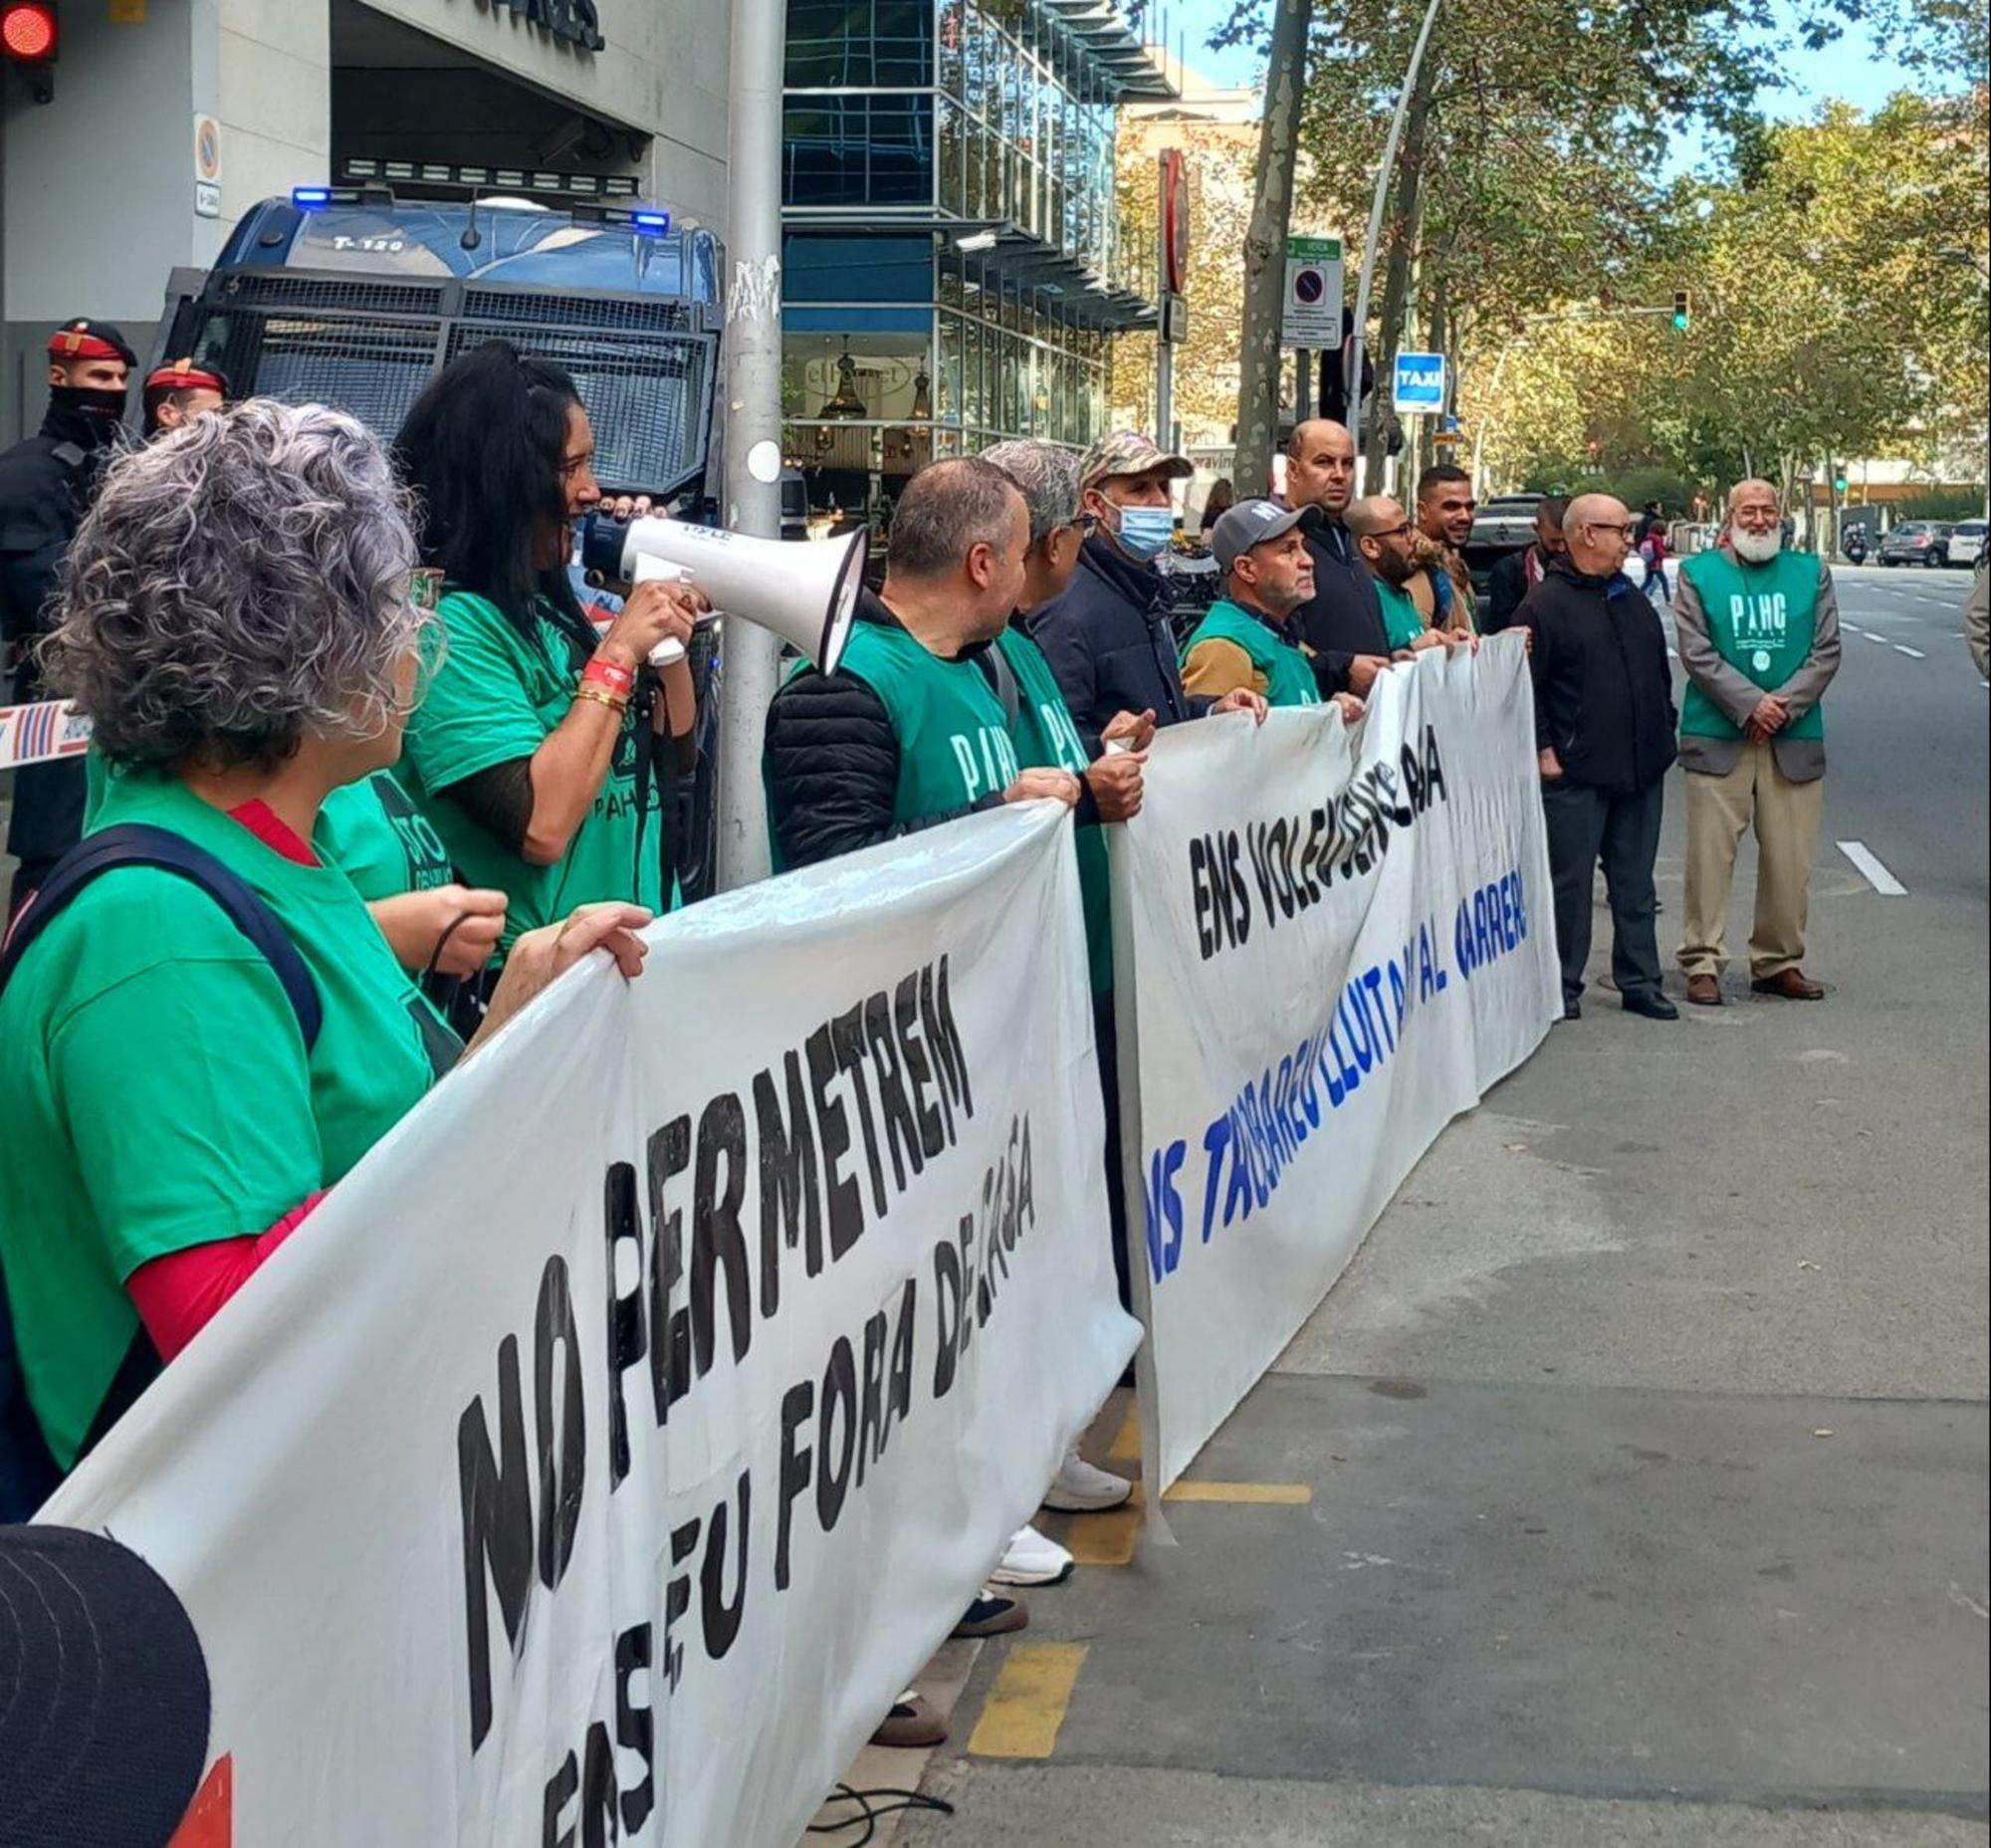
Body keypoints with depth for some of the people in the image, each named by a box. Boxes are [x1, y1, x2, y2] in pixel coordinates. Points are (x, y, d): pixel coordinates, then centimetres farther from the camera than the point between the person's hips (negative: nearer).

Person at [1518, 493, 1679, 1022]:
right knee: (1570, 880, 0)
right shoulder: (1545, 604, -8)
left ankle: (1639, 982, 18)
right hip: (1575, 774, -6)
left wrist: (1663, 734, 17)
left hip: (1641, 770, 7)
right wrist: (1544, 751, -13)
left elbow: (1660, 673, 23)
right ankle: (1563, 986, 10)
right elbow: (1525, 687, -10)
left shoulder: (1634, 601, 15)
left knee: (1635, 881, 11)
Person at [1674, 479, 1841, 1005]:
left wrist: (1785, 705, -10)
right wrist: (1751, 705, -13)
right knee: (1711, 854, -3)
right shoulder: (1698, 573, 5)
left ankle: (1779, 962, 15)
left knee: (1789, 859, 4)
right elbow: (1697, 654, -4)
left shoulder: (1811, 573, 12)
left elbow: (1826, 652, 5)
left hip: (1795, 740, 2)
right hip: (1717, 739, -2)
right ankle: (1703, 963, 3)